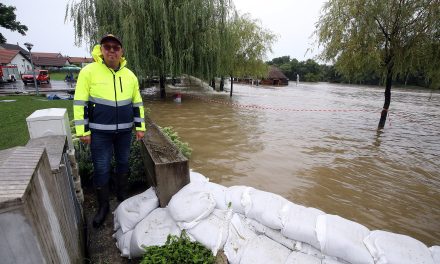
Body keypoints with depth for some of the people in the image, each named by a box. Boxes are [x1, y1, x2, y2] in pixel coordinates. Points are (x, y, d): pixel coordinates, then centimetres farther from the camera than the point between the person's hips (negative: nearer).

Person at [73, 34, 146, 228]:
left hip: (124, 131, 4)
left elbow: (137, 103, 9)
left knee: (123, 165, 15)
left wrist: (140, 127, 7)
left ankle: (122, 198, 37)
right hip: (99, 132, -3)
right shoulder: (89, 72, -7)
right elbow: (80, 102, -6)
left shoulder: (130, 75, 4)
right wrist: (82, 130, -8)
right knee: (101, 170, 4)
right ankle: (103, 206, 25)